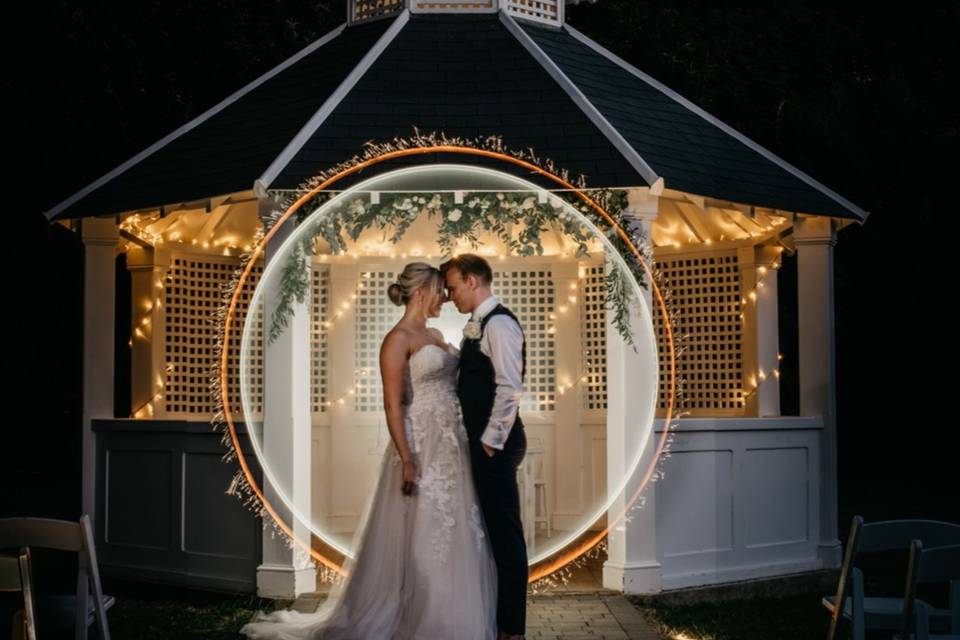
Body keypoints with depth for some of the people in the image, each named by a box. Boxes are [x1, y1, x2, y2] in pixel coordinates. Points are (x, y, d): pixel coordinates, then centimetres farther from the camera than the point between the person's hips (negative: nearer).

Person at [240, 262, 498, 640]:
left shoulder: (435, 335, 15)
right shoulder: (398, 339, -11)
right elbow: (393, 404, -16)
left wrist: (460, 444, 14)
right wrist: (407, 460, -21)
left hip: (451, 446, 8)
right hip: (422, 446, -8)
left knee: (454, 535, 9)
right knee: (418, 539, -2)